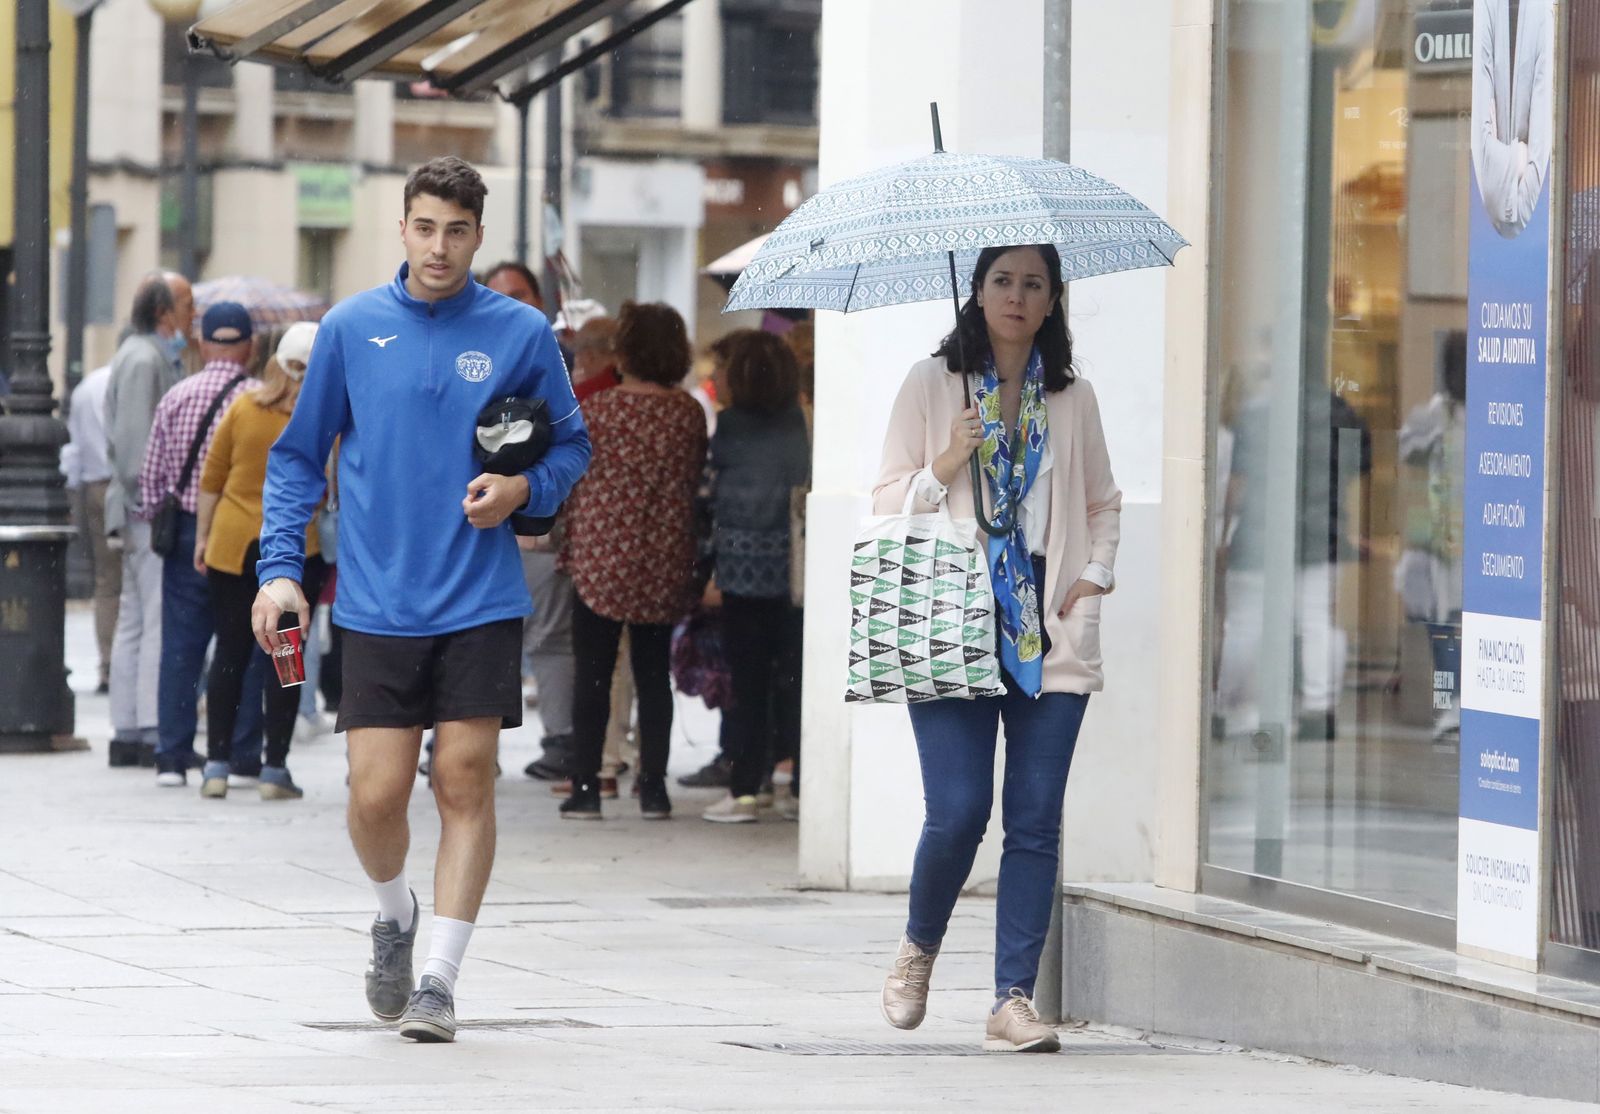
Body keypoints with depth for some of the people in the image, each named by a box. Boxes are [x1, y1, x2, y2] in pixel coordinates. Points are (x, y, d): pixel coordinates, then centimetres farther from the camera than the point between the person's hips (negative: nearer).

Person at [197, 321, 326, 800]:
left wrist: (203, 535, 12)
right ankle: (274, 768, 3)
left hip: (232, 544, 2)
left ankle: (217, 764, 7)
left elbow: (211, 480, 4)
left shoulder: (243, 408, -1)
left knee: (229, 653, 8)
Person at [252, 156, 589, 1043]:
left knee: (465, 783, -4)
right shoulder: (351, 328, 4)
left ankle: (439, 977, 3)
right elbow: (298, 454, 11)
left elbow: (571, 444, 13)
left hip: (481, 601, 0)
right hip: (377, 602, 1)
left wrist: (524, 489, -9)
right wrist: (280, 568, 2)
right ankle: (393, 913, 27)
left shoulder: (520, 333, 2)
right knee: (376, 794, -4)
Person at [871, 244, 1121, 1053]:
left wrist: (1095, 574, 5)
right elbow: (887, 501, 5)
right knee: (958, 811, -10)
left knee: (1036, 820, -3)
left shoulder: (1072, 399, 12)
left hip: (1050, 636, 3)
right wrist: (946, 467, -12)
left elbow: (1103, 501, 22)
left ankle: (1014, 1000, 0)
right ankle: (919, 947, 19)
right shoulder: (932, 386, 5)